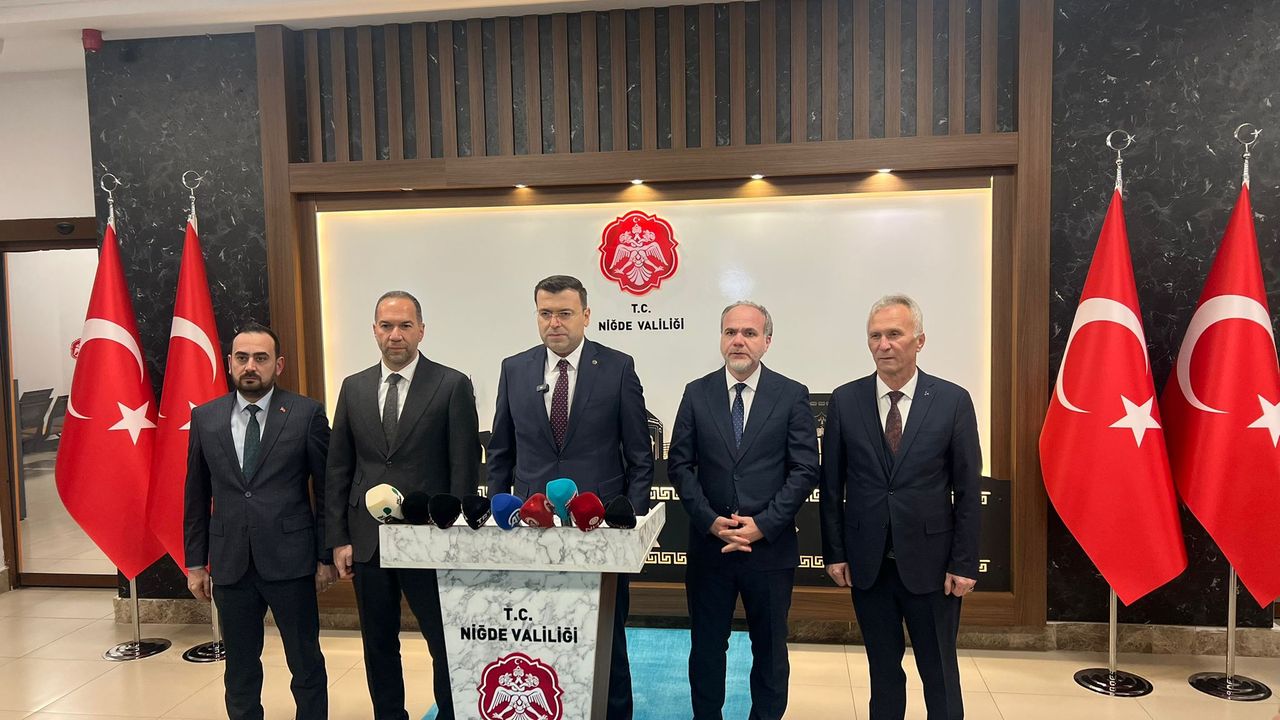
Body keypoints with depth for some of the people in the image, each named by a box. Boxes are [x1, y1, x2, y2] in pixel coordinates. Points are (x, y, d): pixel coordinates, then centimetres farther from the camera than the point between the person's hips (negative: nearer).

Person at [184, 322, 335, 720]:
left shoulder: (307, 414, -5)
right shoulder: (205, 418, 5)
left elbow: (327, 490, -2)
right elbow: (196, 497, 10)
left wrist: (326, 556, -2)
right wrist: (195, 563, 8)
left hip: (290, 561, -3)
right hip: (230, 564, 3)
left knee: (306, 664, 8)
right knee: (240, 669, 15)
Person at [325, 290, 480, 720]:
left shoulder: (452, 386, -4)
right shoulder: (354, 388, 8)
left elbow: (465, 468, -5)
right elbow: (338, 470, 9)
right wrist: (339, 539, 5)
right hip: (368, 540, 4)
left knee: (446, 643, 3)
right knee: (378, 645, 15)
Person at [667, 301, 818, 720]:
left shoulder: (792, 396, -2)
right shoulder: (697, 393, 2)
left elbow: (805, 469, -5)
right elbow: (679, 465, 0)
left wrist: (763, 525, -13)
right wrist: (711, 521, -11)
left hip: (771, 547, -1)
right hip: (709, 544, 1)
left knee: (770, 649, 14)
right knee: (706, 646, 13)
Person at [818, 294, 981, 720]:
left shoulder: (953, 401, -5)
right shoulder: (845, 401, -1)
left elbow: (968, 489, -3)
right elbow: (831, 485, 2)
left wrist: (964, 564, -5)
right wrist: (834, 553, 0)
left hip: (930, 563, -1)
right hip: (867, 564, 1)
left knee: (941, 675, 11)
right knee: (883, 672, 15)